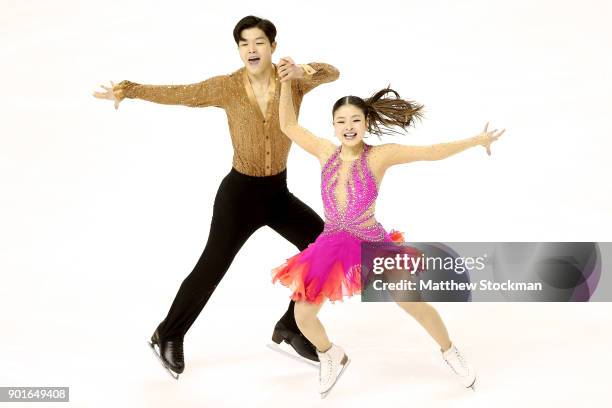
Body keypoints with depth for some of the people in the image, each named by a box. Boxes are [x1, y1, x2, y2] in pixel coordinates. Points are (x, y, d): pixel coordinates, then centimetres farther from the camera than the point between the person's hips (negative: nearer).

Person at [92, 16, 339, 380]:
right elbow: (179, 94, -17)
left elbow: (332, 73, -18)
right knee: (211, 267, -6)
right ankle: (168, 337, 18)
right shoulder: (228, 87, -13)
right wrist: (128, 90, -29)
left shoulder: (292, 80, -7)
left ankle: (291, 327, 17)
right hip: (239, 192, -4)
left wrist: (304, 71, -39)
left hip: (278, 191, 4)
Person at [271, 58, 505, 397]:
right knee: (302, 316, 3)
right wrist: (286, 81, -5)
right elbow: (288, 125, 1)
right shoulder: (325, 152, -5)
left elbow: (431, 152, -17)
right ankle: (332, 358, 36)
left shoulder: (379, 156, -14)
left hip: (371, 244, -3)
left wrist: (476, 140, -20)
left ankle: (450, 352, 35)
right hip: (331, 245, 3)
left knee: (416, 306, 3)